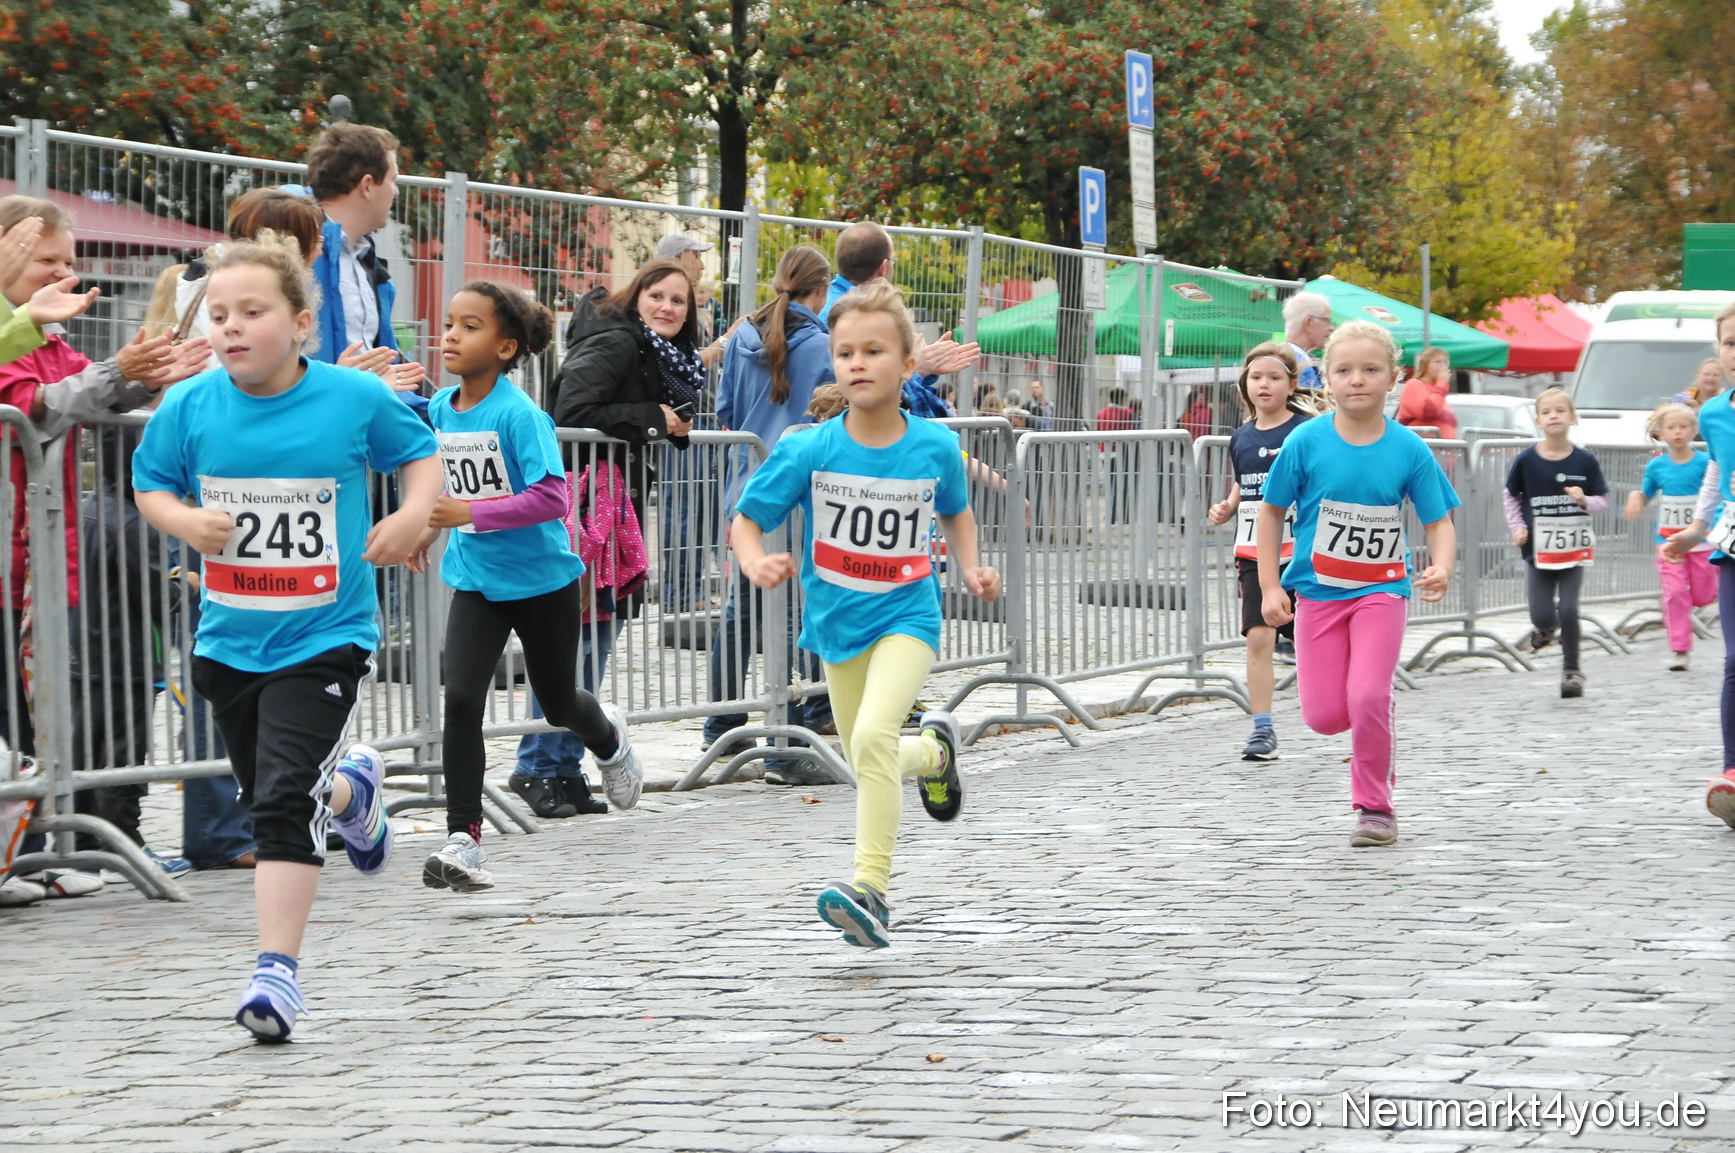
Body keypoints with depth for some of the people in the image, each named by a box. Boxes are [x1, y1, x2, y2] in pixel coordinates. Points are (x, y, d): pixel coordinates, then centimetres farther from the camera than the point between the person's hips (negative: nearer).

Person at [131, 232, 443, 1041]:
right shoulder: (190, 408, -5)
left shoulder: (355, 398, -9)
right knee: (267, 797, 21)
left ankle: (276, 968, -11)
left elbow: (419, 452, 6)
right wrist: (182, 521, -13)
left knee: (284, 802, -16)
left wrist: (415, 513, -13)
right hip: (229, 637, 4)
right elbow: (151, 484, 8)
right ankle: (350, 790, 56)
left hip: (323, 639, -4)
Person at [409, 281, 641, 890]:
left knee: (557, 703, 16)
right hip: (477, 581, 4)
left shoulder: (519, 413, -21)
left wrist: (471, 513, -32)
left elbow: (551, 496, -29)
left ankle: (609, 738, 53)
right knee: (461, 699, -14)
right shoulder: (440, 408, -2)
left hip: (542, 578, -4)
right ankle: (464, 840, -11)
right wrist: (434, 525, 5)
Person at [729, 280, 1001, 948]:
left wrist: (970, 568, -1)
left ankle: (871, 890, -24)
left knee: (873, 737, -26)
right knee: (869, 762, 16)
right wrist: (756, 563, -26)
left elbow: (955, 511, 14)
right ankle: (934, 751, 51)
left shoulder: (936, 447, -7)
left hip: (906, 618, -3)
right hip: (837, 620, 3)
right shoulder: (807, 452, -11)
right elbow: (746, 520, -5)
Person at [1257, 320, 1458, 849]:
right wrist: (1271, 587, -3)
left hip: (1381, 589, -1)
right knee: (1324, 716, -1)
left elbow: (1439, 522, -2)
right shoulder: (1306, 442, -8)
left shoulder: (1409, 450, -7)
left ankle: (1375, 807, 3)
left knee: (1367, 698, -16)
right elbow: (1271, 512, 1)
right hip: (1318, 589, 1)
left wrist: (1440, 568, -22)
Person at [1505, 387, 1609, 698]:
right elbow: (1512, 497, 10)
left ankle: (1572, 670, 10)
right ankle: (1544, 630, 36)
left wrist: (1584, 500, -17)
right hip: (1538, 548, 1)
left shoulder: (1584, 461, -4)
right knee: (1542, 614, -2)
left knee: (1568, 609, -7)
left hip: (1573, 547, -1)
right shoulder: (1527, 461, -4)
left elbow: (1603, 500, 3)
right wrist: (1517, 526, -3)